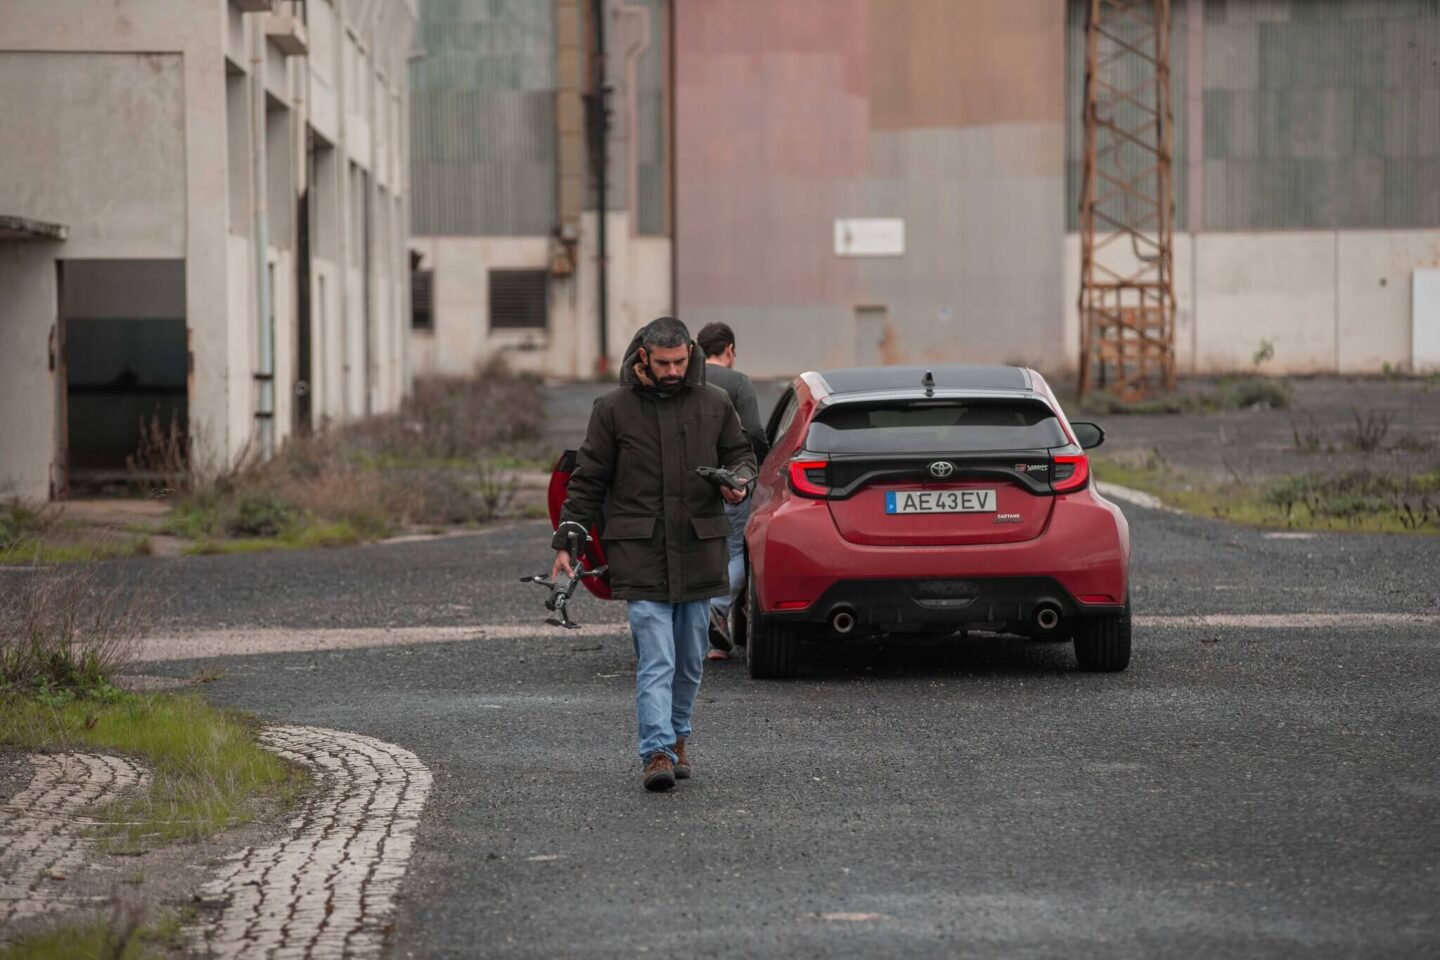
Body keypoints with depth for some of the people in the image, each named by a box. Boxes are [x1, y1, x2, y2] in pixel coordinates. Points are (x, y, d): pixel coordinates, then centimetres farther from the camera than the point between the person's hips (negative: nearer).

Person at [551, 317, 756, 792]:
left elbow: (740, 453, 19)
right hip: (641, 555, -3)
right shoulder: (614, 409, 2)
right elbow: (588, 480, 5)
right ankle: (657, 753, -16)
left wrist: (738, 480, -5)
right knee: (655, 659, -12)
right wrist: (567, 542, 1)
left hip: (698, 552, 3)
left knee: (690, 660, 11)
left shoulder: (714, 404, 8)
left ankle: (676, 737, 28)